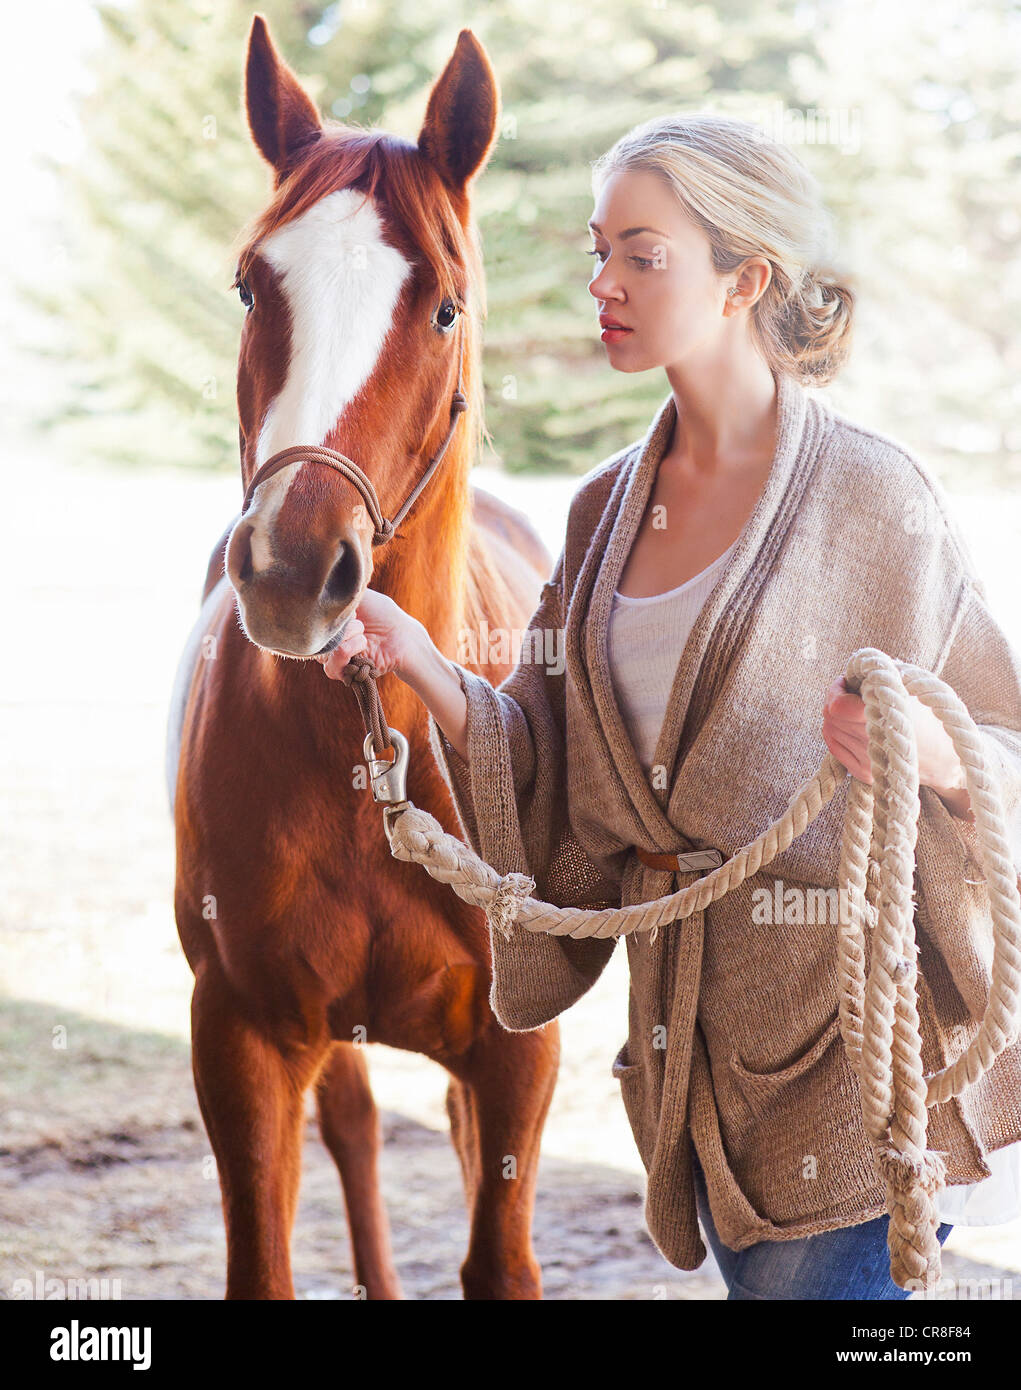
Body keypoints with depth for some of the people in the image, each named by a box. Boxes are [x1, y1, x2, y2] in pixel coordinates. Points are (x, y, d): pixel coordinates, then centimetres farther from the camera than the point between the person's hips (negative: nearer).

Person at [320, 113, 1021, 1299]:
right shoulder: (609, 505, 10)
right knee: (756, 1271, 15)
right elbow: (557, 785, 10)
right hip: (701, 1045, 6)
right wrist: (424, 670, -5)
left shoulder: (872, 496, -8)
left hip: (848, 1020, -6)